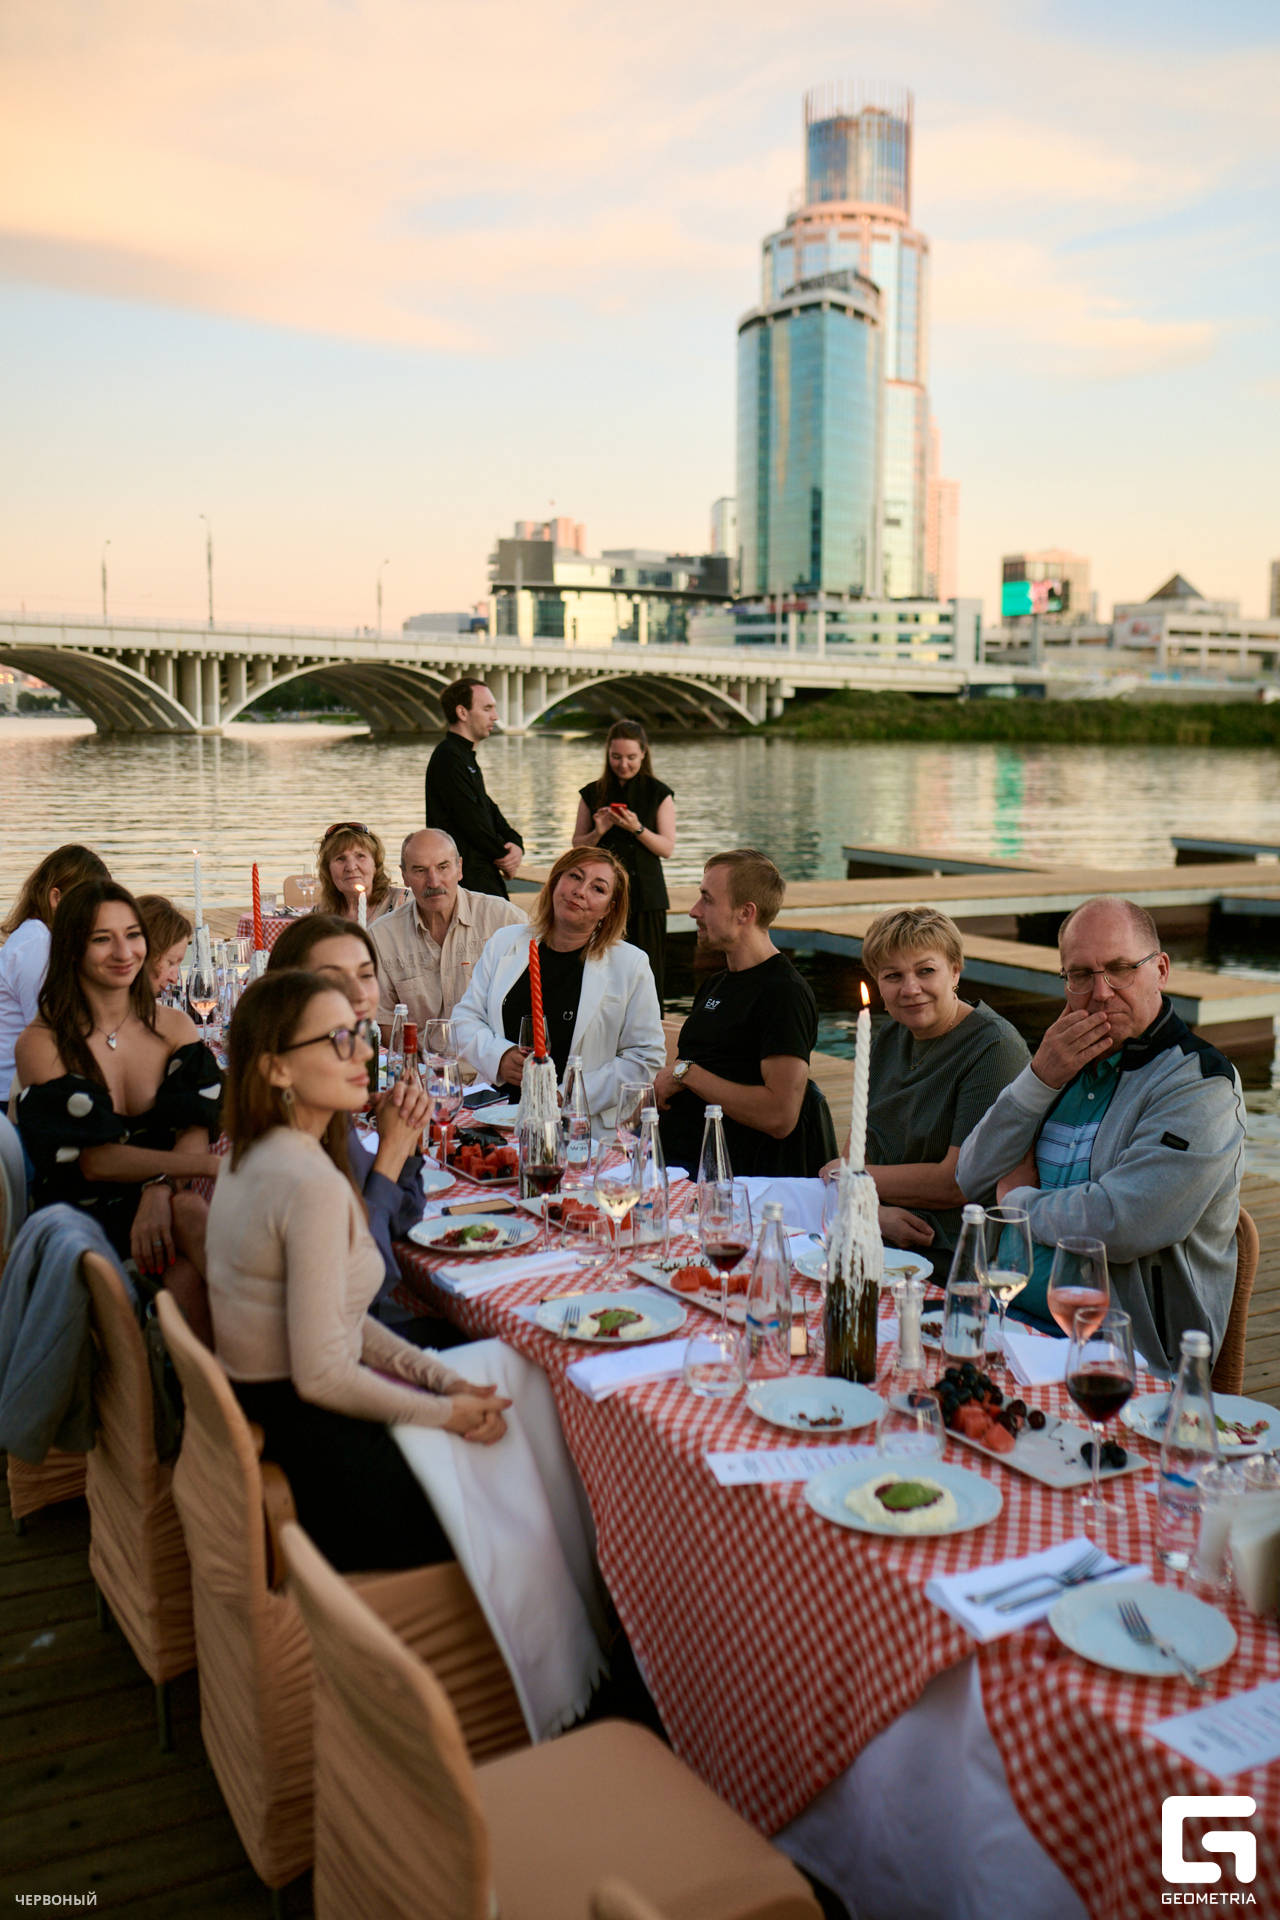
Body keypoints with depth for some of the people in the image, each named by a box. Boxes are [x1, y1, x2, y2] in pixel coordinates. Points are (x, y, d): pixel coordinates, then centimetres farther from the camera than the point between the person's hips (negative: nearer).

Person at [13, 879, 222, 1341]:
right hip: (84, 1212, -3)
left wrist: (160, 1191, -24)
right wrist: (207, 1164, -24)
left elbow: (195, 1131, -1)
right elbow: (93, 1160, -11)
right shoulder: (42, 1043, -4)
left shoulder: (175, 1027, 9)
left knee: (187, 1211, -33)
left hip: (166, 1201, 3)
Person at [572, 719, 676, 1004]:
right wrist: (598, 832, -10)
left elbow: (667, 848, -1)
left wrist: (637, 828, -16)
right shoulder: (593, 793, 7)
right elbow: (578, 844, 11)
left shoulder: (658, 794, 3)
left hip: (645, 895, -1)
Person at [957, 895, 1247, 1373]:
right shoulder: (1068, 1061, 14)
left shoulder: (1200, 1085, -10)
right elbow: (971, 1179, 8)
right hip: (1000, 1308, 7)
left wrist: (1019, 1200, -3)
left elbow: (1116, 1227, -22)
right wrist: (1038, 1079, -5)